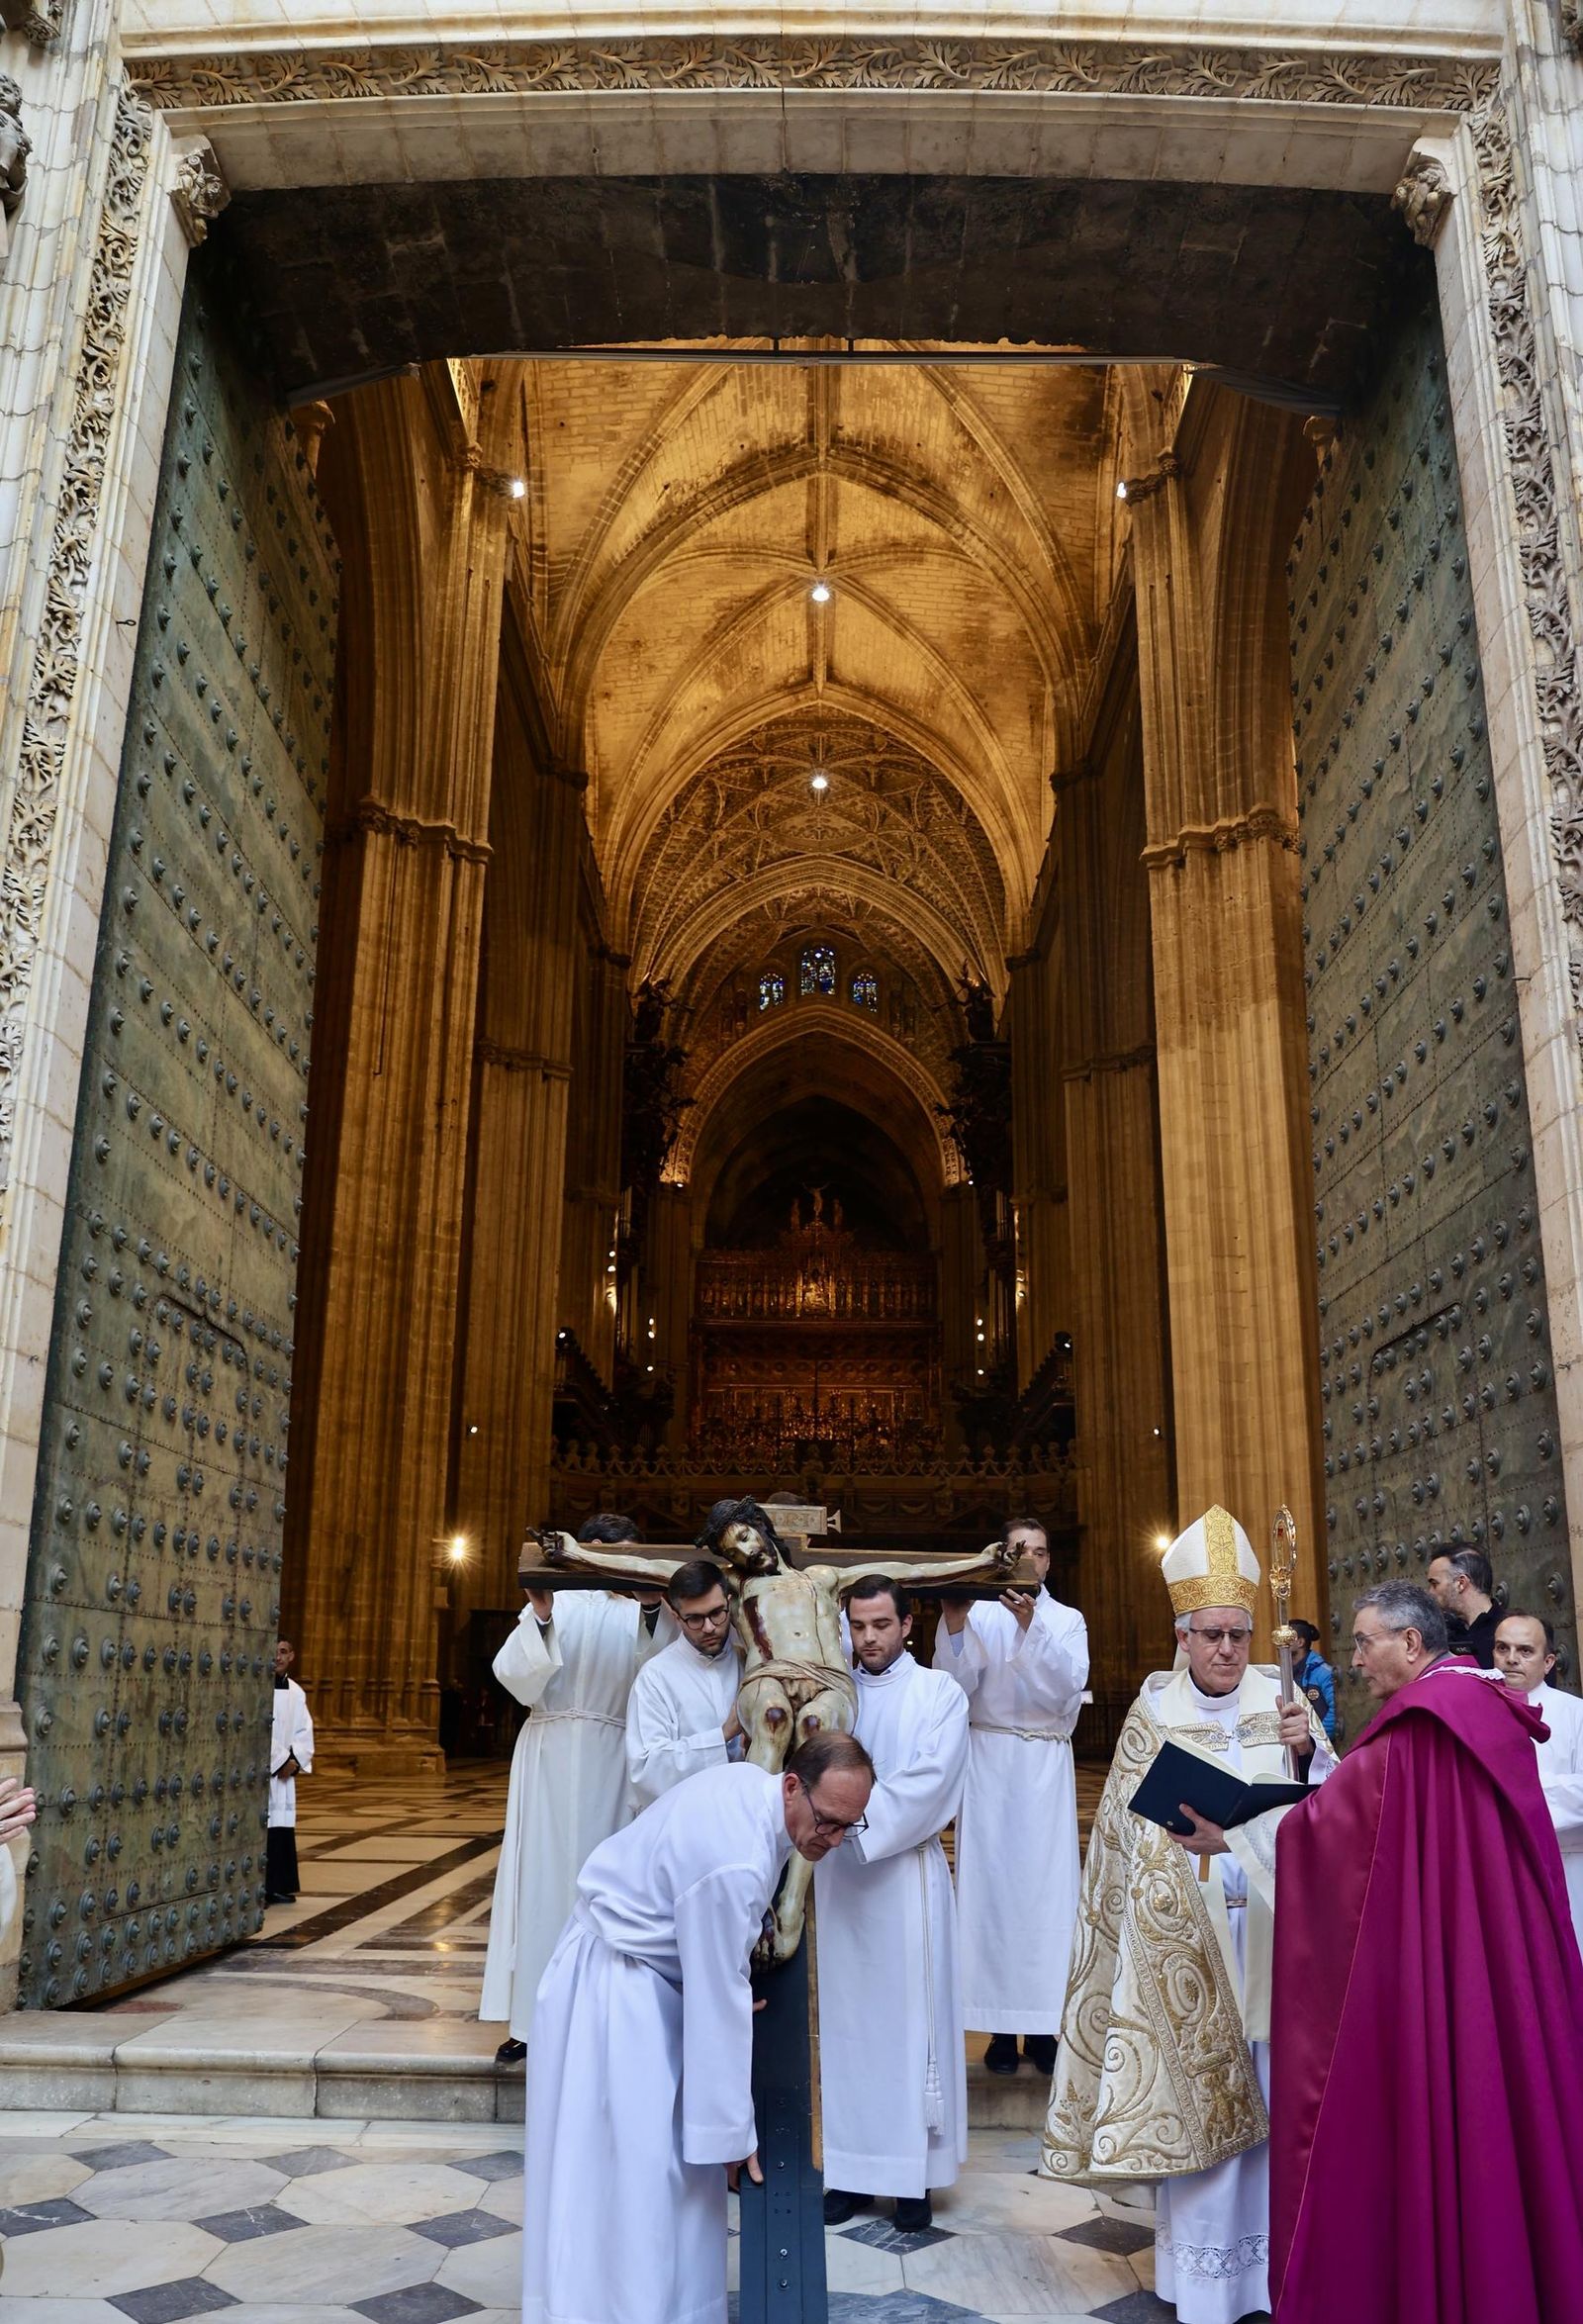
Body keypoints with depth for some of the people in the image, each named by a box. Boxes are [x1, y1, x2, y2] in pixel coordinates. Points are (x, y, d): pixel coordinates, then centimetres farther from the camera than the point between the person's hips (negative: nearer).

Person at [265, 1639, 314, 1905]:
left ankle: (278, 1886, 16)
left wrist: (295, 1760, -7)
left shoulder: (296, 1693, 10)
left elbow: (304, 1731, 10)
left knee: (282, 1826, 8)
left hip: (285, 1770, 6)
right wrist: (282, 1760, -14)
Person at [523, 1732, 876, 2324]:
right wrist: (735, 2132, -14)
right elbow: (719, 2006, -25)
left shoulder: (752, 1783, -8)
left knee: (676, 2156, 16)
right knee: (630, 2166, -3)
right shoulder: (735, 1864, -34)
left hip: (643, 1970, 9)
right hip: (614, 1986, -9)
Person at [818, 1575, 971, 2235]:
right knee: (845, 2019, 8)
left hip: (905, 1876, -3)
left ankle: (916, 2175, 13)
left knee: (910, 2015, 3)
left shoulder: (939, 1692, -2)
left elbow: (929, 1780, -12)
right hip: (839, 1875, 3)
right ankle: (852, 2168, 19)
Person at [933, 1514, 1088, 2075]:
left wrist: (1030, 1624, -22)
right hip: (989, 1760, -1)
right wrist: (952, 1625, -21)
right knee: (991, 1880, -1)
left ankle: (1042, 2026, 8)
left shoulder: (1067, 1620, 7)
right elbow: (955, 1688, -8)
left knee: (1046, 1882, 0)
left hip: (1047, 1765, 1)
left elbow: (1071, 1682, -11)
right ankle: (1000, 2026, 7)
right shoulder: (977, 1615, 2)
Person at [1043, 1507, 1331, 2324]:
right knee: (1193, 2088, 2)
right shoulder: (1153, 1712, 0)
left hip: (1273, 1926, 1)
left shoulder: (1281, 1699, 3)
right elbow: (1126, 1829, 3)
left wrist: (1308, 1750, -19)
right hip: (1185, 1931, -1)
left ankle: (1281, 2255, 20)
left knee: (1273, 2086, 4)